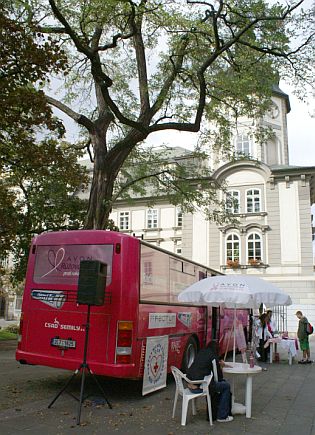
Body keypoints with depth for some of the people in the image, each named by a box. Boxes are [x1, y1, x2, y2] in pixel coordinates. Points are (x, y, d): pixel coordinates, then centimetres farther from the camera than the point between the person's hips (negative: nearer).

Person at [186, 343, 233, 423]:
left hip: (190, 385, 8)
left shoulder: (201, 352, 14)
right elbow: (219, 377, -2)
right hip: (199, 387, -8)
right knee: (226, 386, 8)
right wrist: (220, 367, 15)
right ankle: (222, 416, 12)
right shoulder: (213, 356, -8)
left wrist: (219, 364, 27)